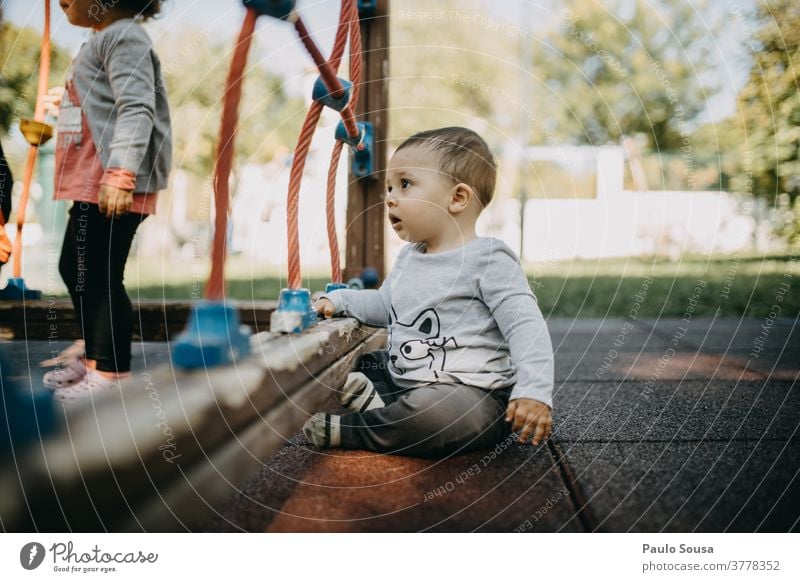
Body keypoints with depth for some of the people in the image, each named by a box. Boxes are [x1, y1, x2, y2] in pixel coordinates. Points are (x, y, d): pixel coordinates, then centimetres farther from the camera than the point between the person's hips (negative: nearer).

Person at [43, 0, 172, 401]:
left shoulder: (124, 36, -11)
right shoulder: (102, 40, 21)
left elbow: (136, 109, -22)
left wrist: (120, 175, -29)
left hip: (113, 186, -11)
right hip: (92, 184, 11)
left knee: (101, 277, -6)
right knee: (74, 268, 17)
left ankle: (112, 375, 3)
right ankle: (93, 356, 29)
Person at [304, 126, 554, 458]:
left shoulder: (487, 259, -13)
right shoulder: (409, 256, 13)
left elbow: (525, 327, -19)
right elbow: (384, 305, 30)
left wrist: (534, 391, -31)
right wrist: (338, 300, 14)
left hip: (470, 392, -8)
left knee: (435, 412, -40)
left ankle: (347, 431, -19)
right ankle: (376, 400, -14)